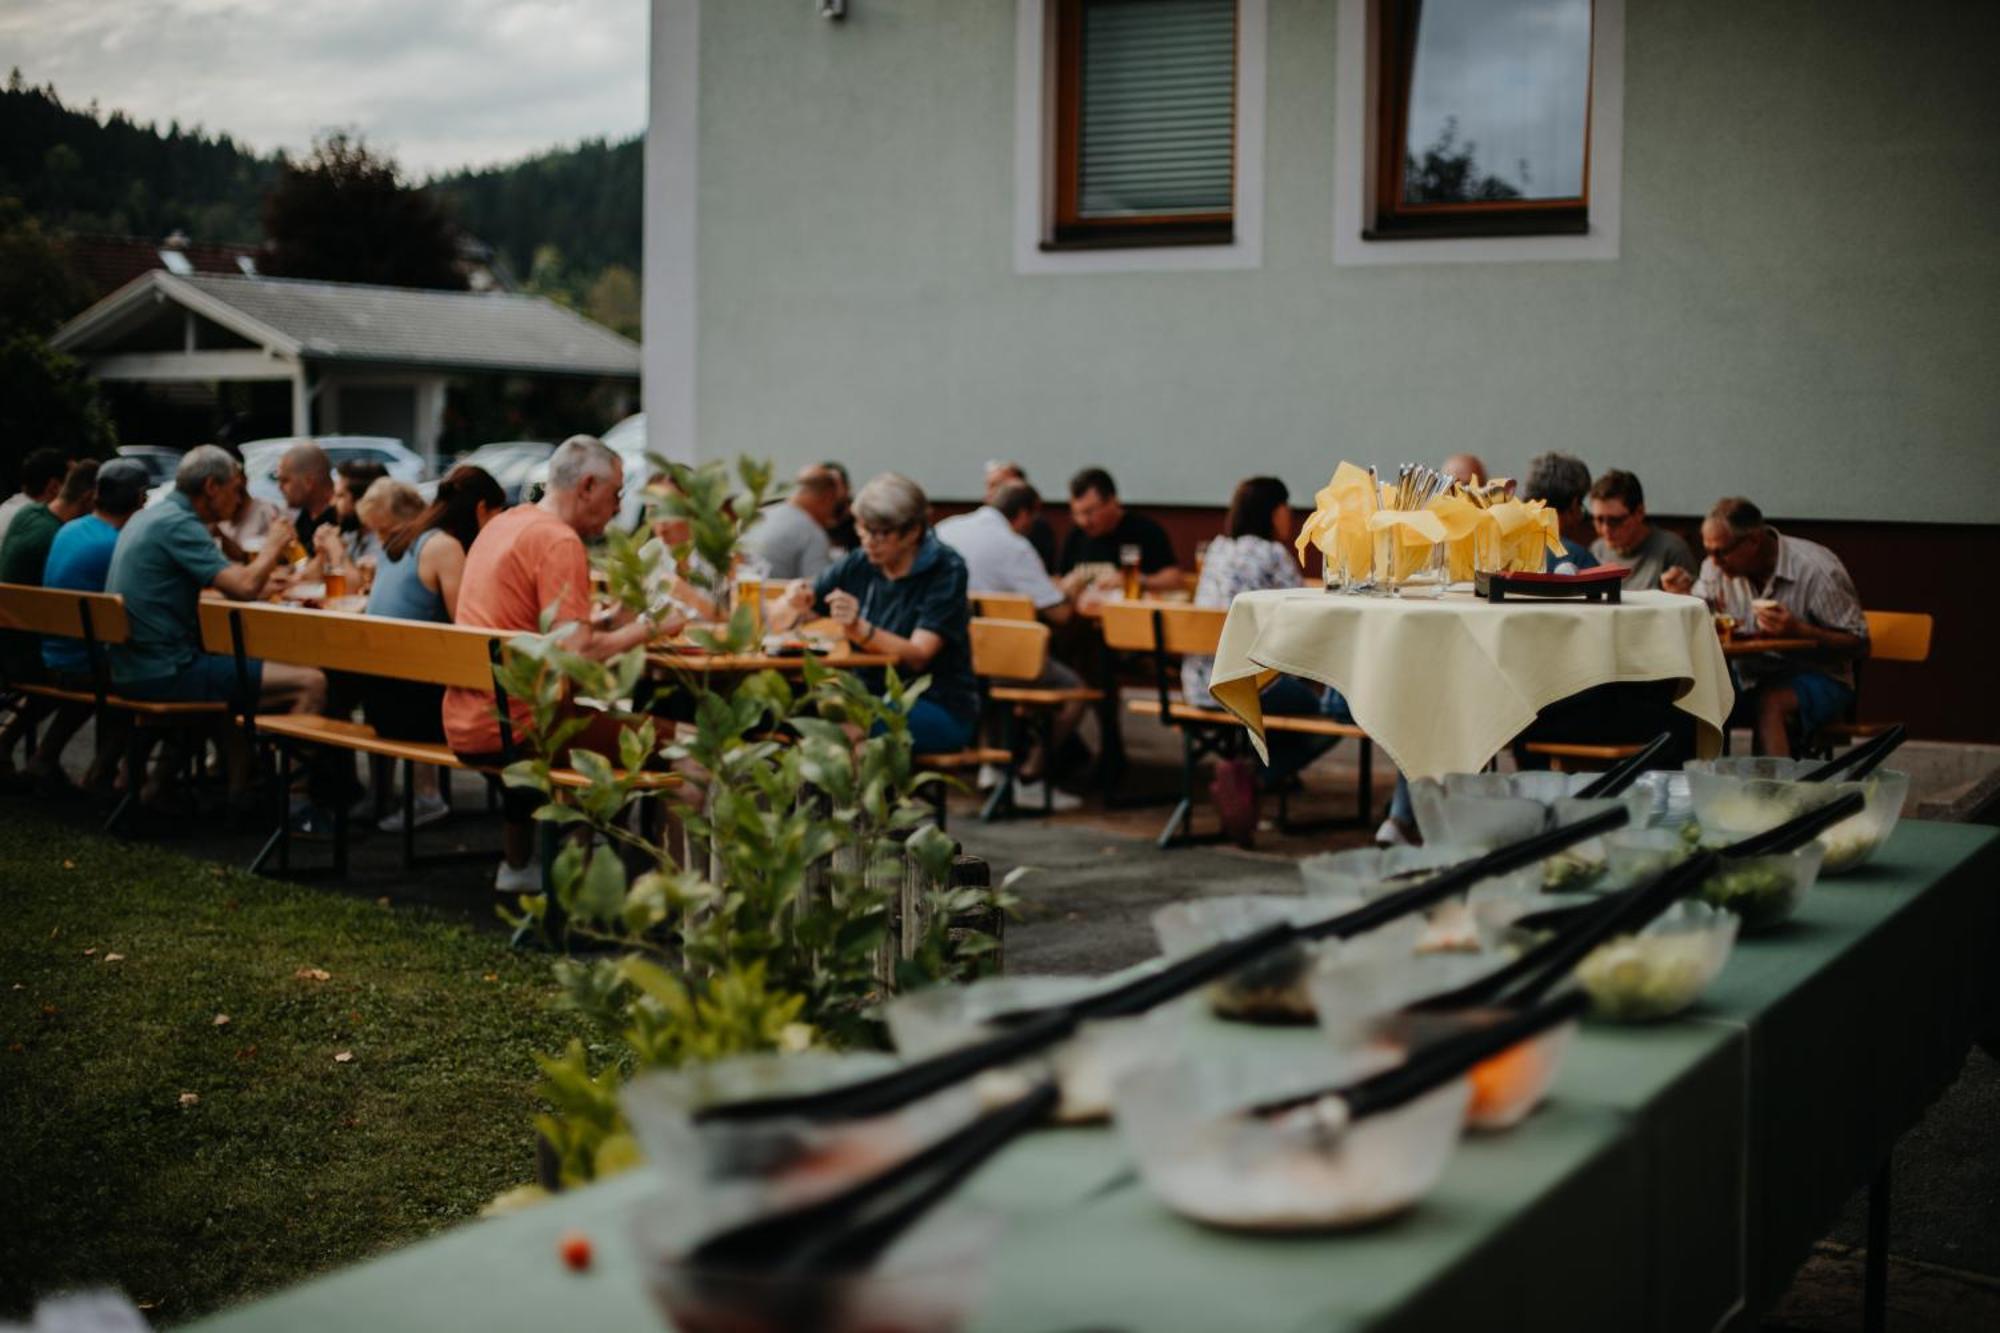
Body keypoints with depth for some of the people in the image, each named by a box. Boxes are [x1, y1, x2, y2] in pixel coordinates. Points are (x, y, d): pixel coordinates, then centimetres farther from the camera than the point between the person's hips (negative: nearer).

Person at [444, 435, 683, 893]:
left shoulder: (505, 523, 15)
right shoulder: (558, 540, -14)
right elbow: (577, 655, -21)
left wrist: (610, 621, 11)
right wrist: (647, 628, -8)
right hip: (511, 729, -10)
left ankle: (517, 867, 39)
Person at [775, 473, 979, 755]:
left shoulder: (946, 570, -8)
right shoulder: (857, 565, 4)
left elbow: (917, 656, -20)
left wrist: (859, 629, -37)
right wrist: (793, 605, -18)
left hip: (939, 708, -4)